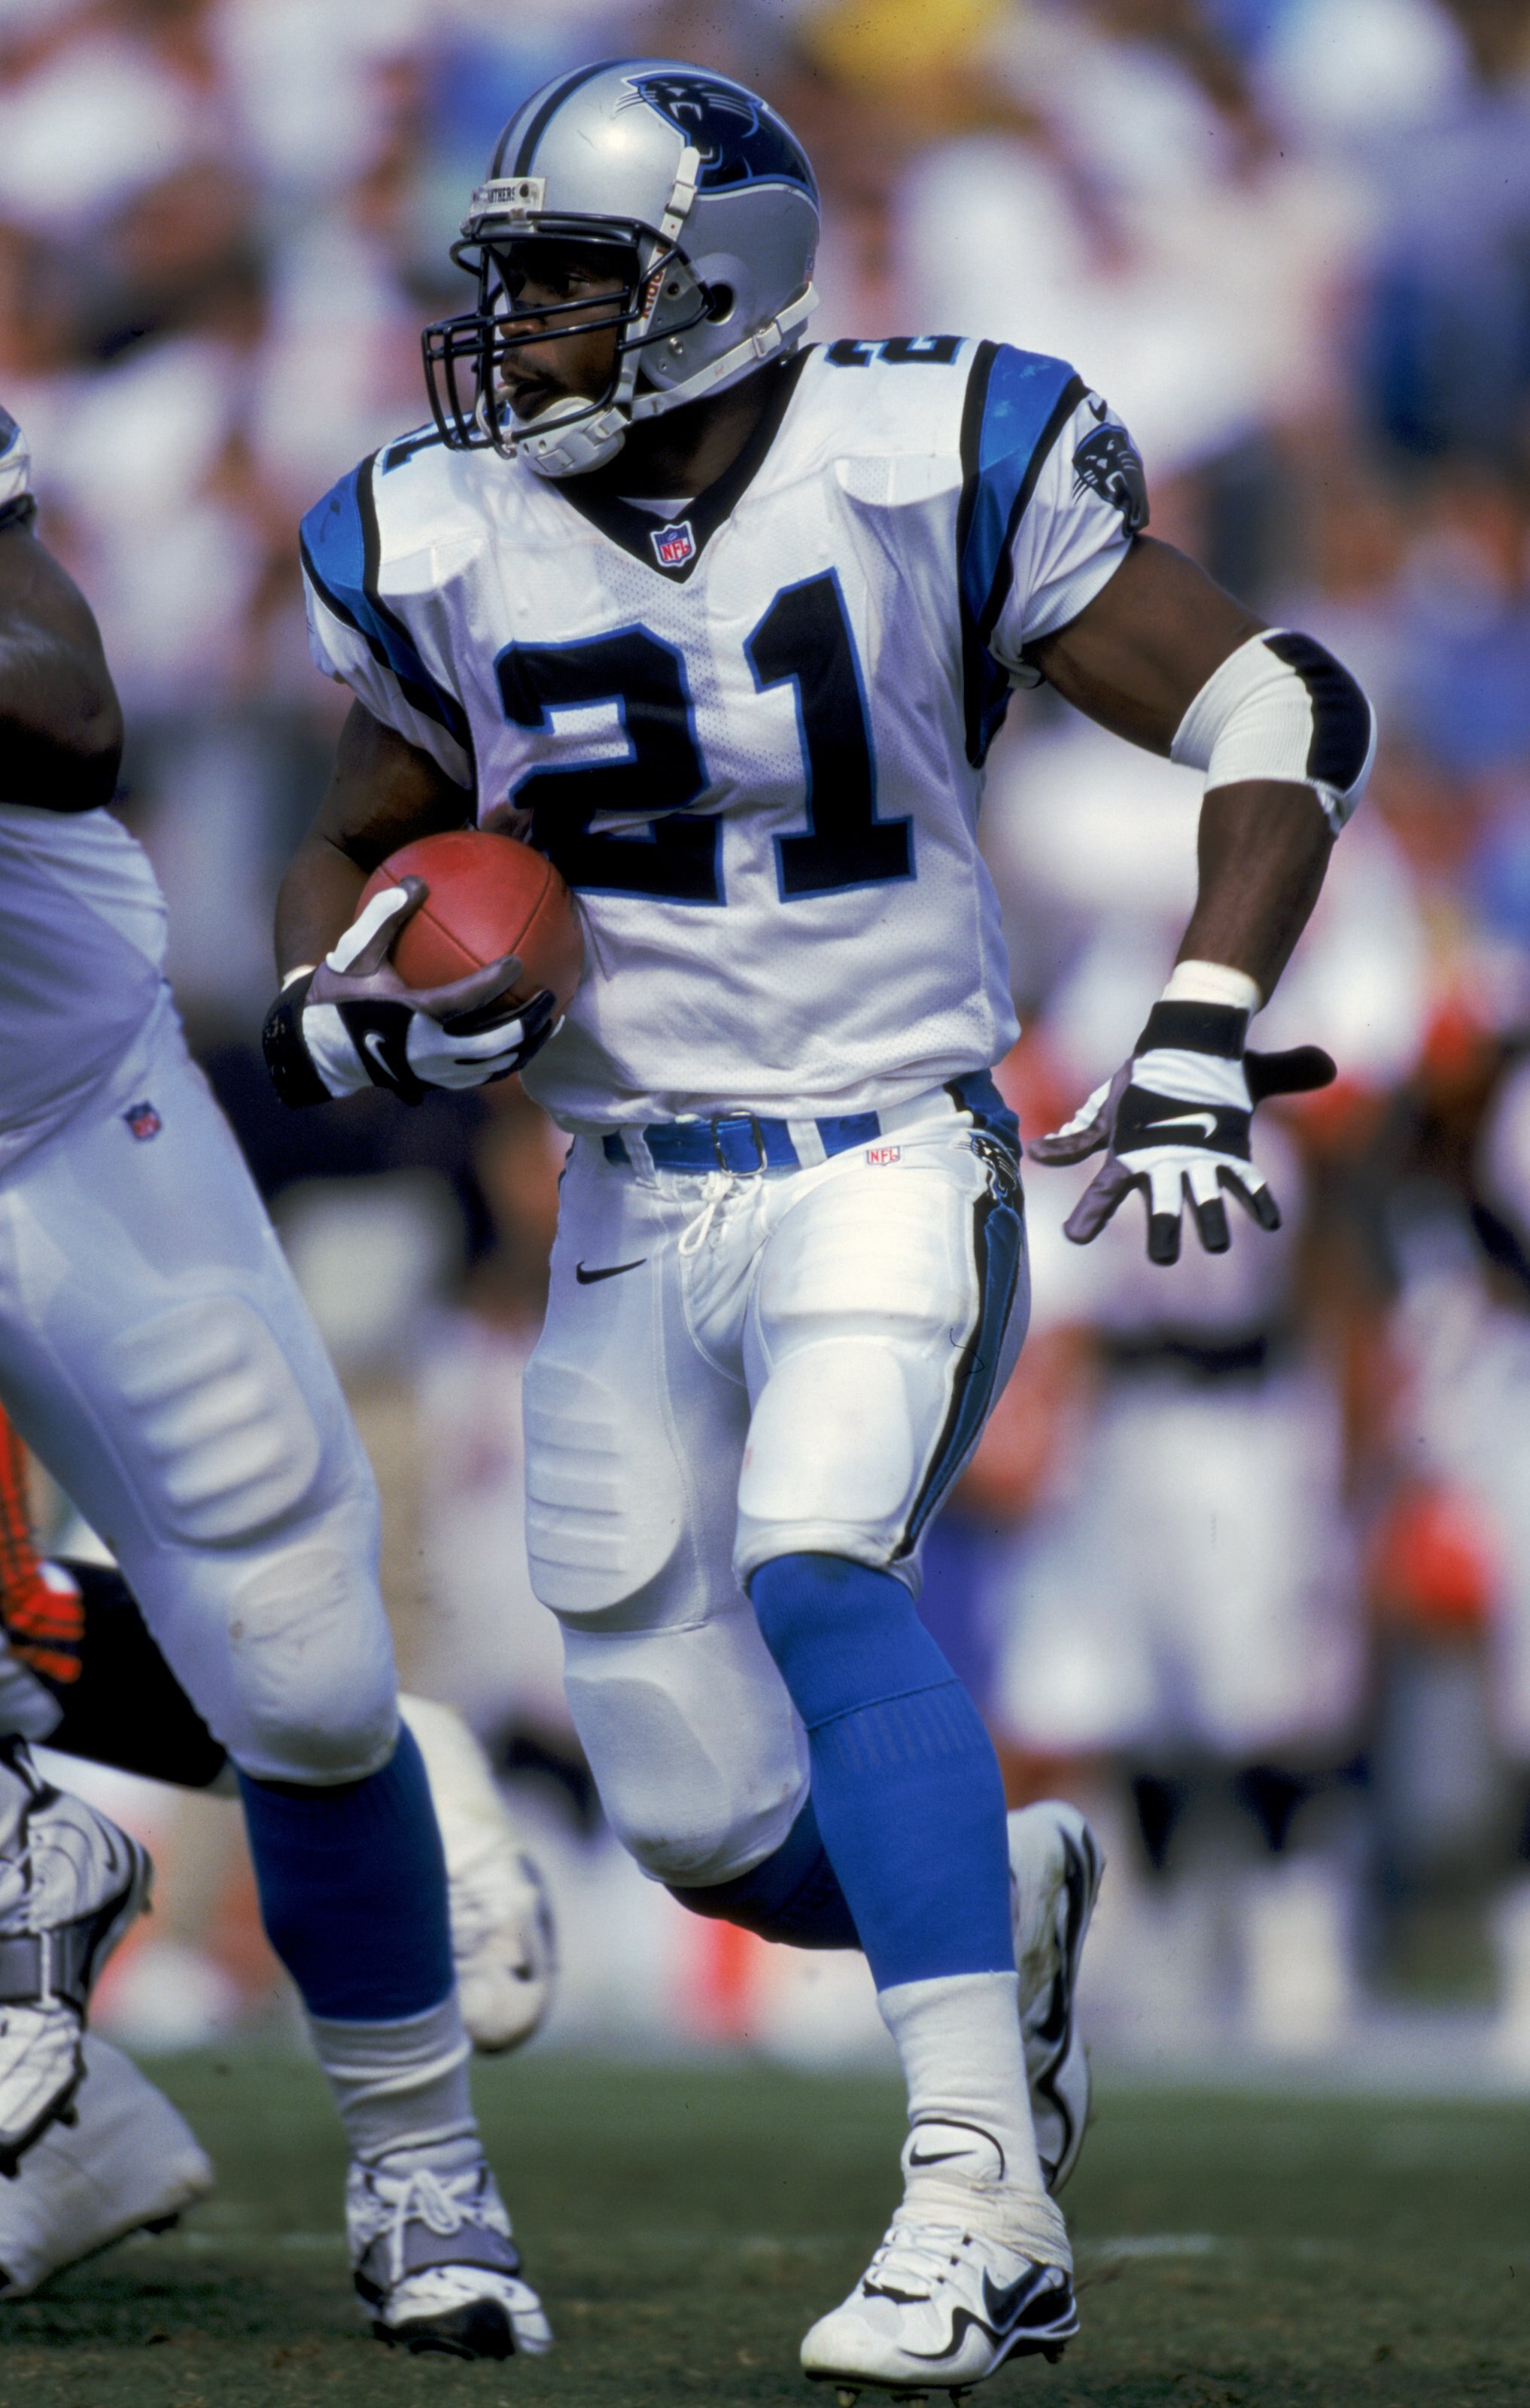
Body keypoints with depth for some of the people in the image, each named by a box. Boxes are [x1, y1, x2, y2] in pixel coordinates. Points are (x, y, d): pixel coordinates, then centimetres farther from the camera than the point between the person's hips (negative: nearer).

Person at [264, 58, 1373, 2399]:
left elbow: (1278, 714, -7)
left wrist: (1200, 1038, -16)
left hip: (891, 1170, -5)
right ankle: (1003, 1898, 36)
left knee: (817, 1576, -31)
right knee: (707, 1825, 3)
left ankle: (979, 2187, -29)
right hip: (635, 1212, 5)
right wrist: (349, 994, -8)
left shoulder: (933, 468, -12)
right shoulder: (451, 548, -1)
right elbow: (357, 848, 15)